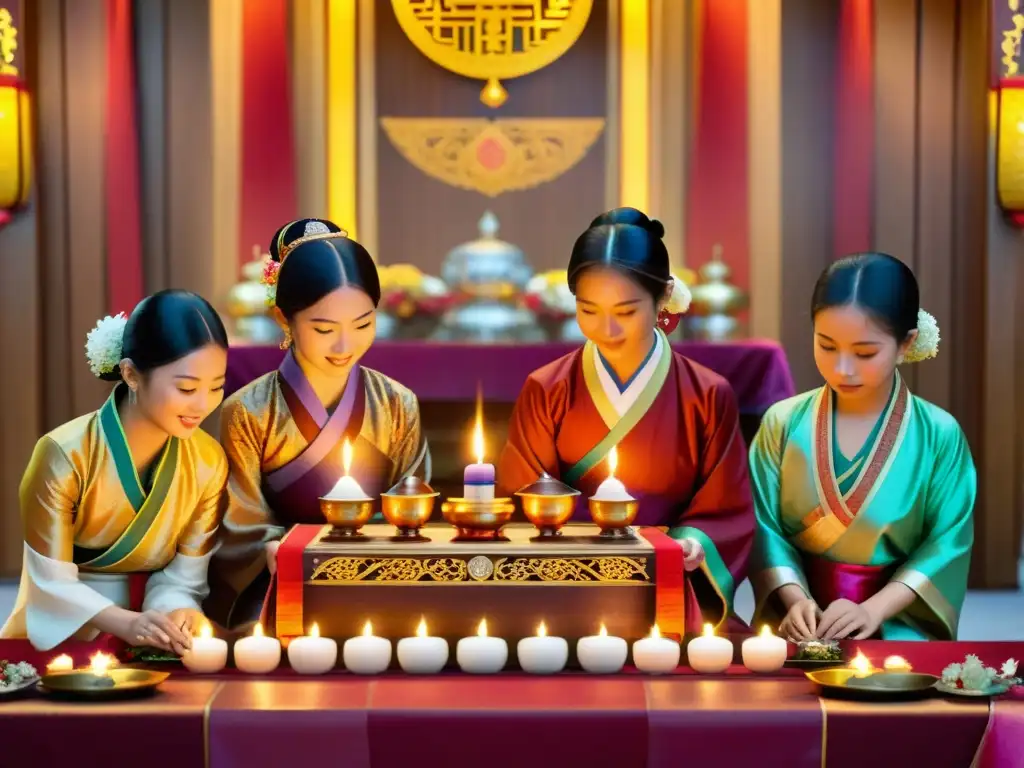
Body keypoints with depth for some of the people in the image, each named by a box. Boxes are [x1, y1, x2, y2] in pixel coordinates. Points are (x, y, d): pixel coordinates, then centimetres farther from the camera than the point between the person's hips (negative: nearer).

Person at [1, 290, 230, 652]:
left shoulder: (209, 461, -4)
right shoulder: (65, 456, -17)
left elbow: (185, 578, -2)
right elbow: (52, 583, -15)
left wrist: (176, 614, -24)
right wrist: (127, 623, -30)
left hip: (150, 649, 2)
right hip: (60, 640, -2)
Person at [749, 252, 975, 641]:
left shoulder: (938, 435, -3)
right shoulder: (783, 422, 1)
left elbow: (947, 544, -4)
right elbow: (764, 526, 0)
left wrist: (874, 609, -14)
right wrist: (795, 598, -15)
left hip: (898, 624, 0)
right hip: (800, 624, 1)